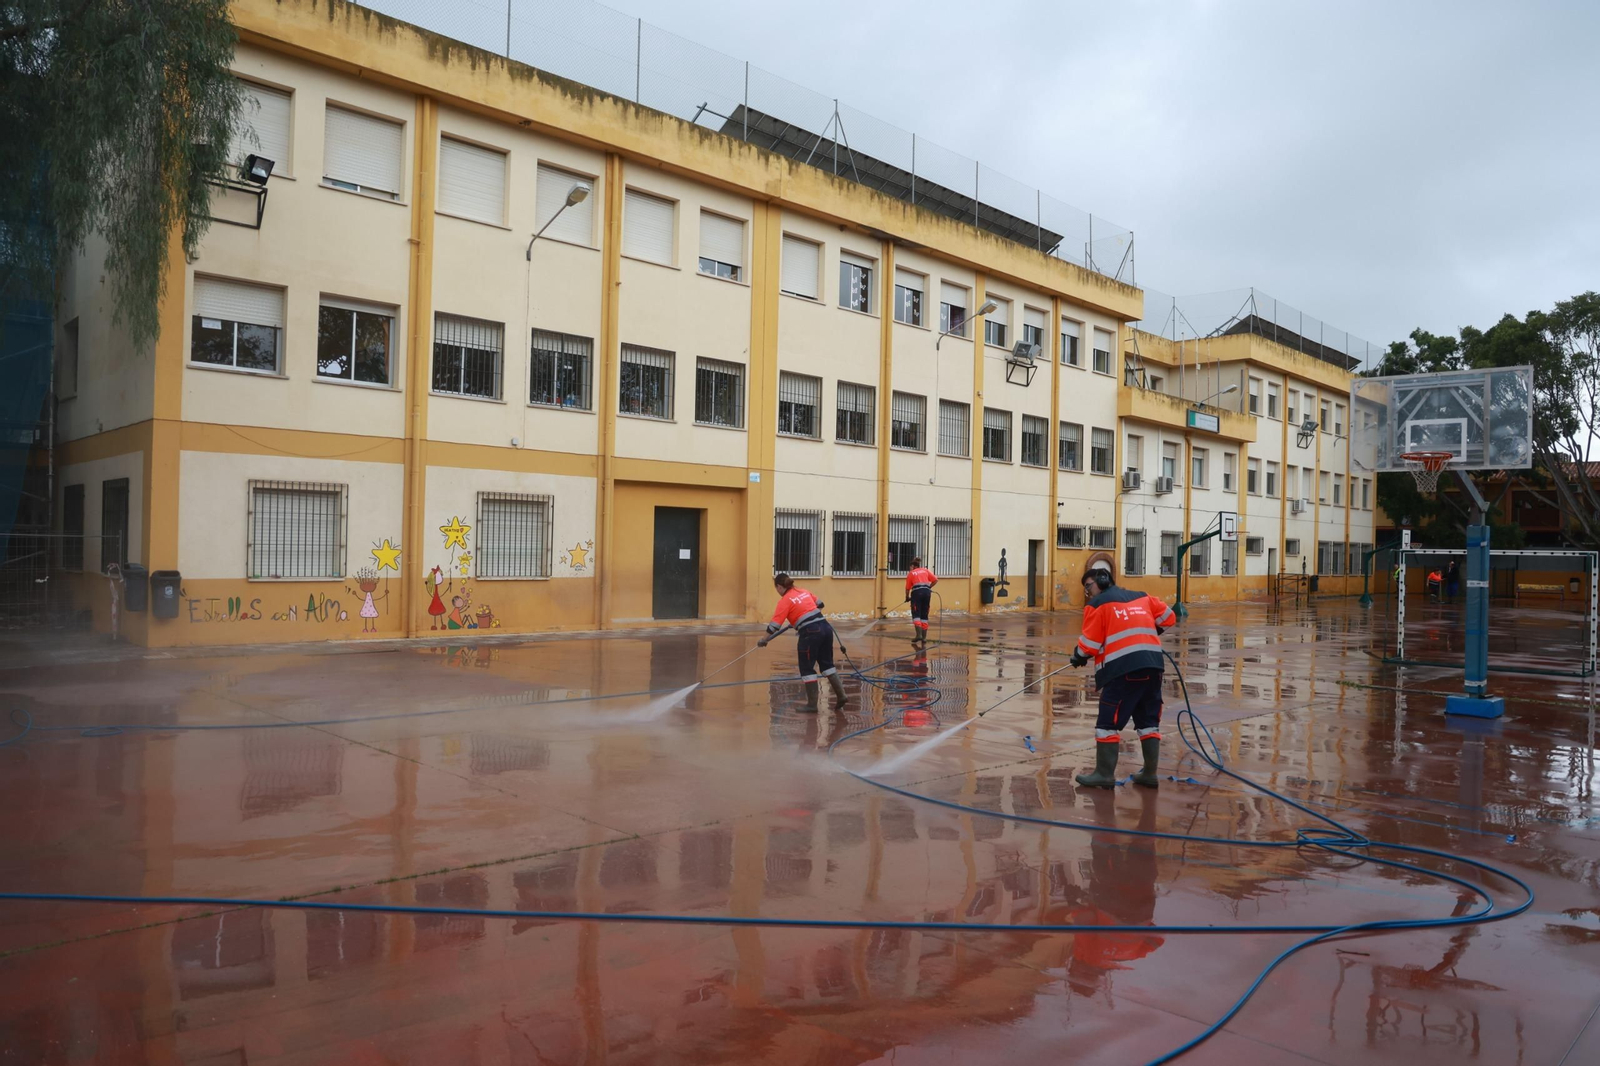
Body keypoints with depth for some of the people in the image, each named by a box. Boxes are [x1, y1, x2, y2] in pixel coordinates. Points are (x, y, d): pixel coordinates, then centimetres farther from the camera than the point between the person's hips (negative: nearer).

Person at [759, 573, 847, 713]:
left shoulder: (785, 600, -3)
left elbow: (775, 624, -7)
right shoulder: (804, 592, 16)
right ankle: (841, 695, 16)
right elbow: (819, 604, 30)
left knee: (807, 668, 5)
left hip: (810, 633, -7)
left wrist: (764, 640, 3)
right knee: (827, 663, 19)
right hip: (825, 627, 7)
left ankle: (812, 705, 6)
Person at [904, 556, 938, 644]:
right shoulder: (925, 570, 19)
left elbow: (907, 588, 14)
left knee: (916, 615, -2)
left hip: (916, 592, -3)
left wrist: (907, 597, 29)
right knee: (924, 616, 10)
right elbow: (935, 580, 10)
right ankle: (924, 637, 7)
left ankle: (918, 635, -19)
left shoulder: (910, 573, 13)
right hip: (927, 592, 3)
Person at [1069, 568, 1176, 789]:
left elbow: (1090, 644, -1)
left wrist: (1078, 657, 18)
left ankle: (1105, 774, -1)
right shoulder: (1142, 597, 21)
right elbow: (1168, 617, 23)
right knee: (1149, 720, 15)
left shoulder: (1097, 604, 4)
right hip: (1152, 666, 7)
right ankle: (1149, 773, 17)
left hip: (1123, 669, -7)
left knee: (1108, 721, -1)